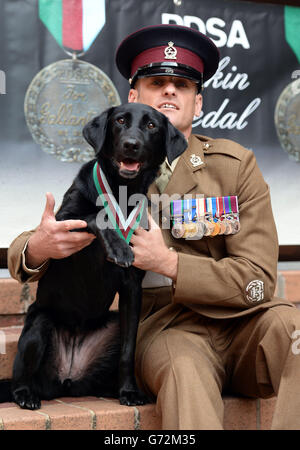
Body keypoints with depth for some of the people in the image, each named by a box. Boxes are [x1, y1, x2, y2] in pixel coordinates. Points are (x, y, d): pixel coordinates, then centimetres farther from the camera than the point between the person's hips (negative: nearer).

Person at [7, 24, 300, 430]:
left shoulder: (235, 164, 5)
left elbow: (257, 282, -3)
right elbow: (21, 254, 10)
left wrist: (169, 263, -18)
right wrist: (38, 248, -17)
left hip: (240, 321, 2)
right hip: (164, 327, -1)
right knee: (184, 367, -36)